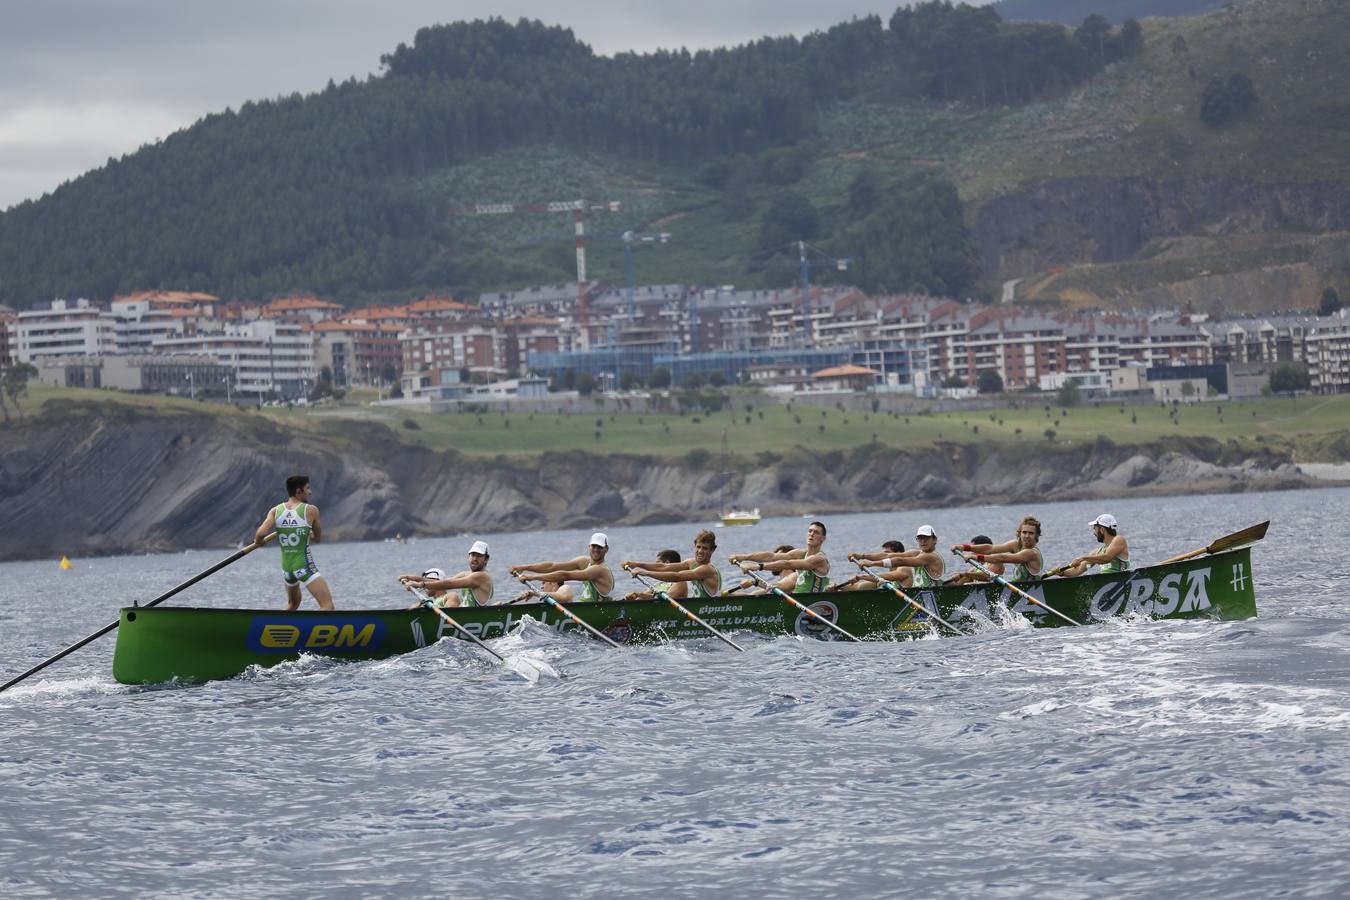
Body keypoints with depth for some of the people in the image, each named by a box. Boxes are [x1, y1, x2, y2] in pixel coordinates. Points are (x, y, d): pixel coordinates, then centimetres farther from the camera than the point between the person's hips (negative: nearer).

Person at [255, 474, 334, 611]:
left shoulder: (275, 511, 1)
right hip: (305, 567, -6)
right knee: (327, 606, -13)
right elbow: (317, 538, 7)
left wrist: (258, 541, 10)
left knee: (293, 604, 30)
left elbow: (261, 533, -12)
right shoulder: (311, 510, -6)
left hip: (286, 567, 6)